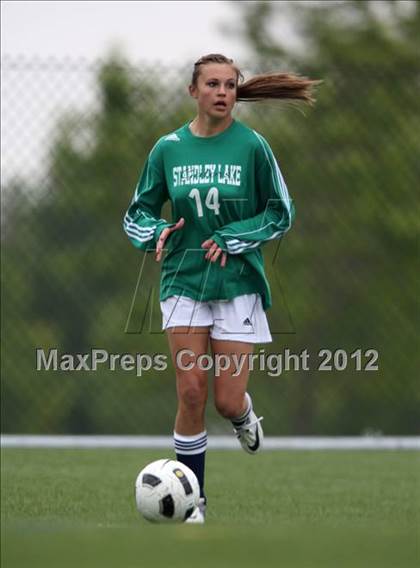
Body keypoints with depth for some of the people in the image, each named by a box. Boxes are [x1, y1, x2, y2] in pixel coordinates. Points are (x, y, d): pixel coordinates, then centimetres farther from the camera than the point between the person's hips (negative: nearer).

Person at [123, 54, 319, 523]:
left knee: (228, 401, -5)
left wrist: (233, 239, -12)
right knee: (191, 393, -6)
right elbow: (138, 211, 10)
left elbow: (281, 213, 1)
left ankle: (244, 416, 34)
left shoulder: (251, 146, -6)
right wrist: (155, 233, -12)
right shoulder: (168, 148, 0)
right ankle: (193, 499, 8)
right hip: (184, 281, 1)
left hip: (237, 284, -1)